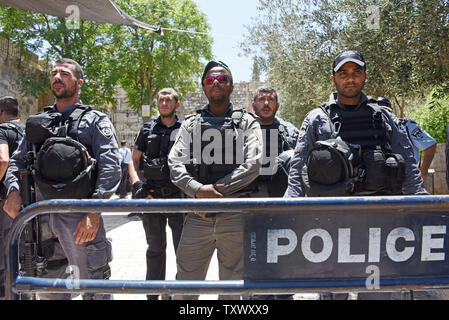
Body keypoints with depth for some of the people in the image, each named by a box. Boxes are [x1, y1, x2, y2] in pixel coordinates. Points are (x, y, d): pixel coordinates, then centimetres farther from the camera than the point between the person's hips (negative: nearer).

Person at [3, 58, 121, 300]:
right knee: (48, 289, 15)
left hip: (80, 216, -5)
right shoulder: (38, 122, 20)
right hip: (42, 216, 5)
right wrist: (14, 190, -3)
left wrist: (94, 211, -17)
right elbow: (17, 161, 19)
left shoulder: (95, 120, 5)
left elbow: (110, 165, -6)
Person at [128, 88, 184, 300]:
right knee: (155, 248, 14)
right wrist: (137, 184, -6)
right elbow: (134, 159, 10)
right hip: (151, 195, 2)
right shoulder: (147, 130, 11)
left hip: (179, 196, -2)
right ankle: (153, 294, 26)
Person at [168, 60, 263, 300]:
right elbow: (175, 164, 3)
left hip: (235, 216, -1)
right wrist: (198, 190, -15)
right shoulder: (190, 124, 15)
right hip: (198, 216, 1)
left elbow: (253, 165, -4)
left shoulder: (247, 123, 10)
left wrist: (216, 189, -12)